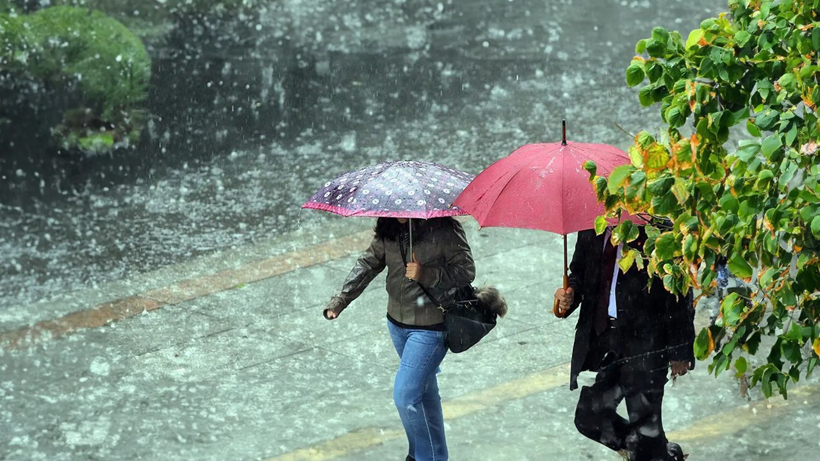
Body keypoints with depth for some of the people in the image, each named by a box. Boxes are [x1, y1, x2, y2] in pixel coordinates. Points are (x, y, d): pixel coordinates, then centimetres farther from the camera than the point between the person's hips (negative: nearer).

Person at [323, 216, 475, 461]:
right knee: (423, 390, 21)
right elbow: (369, 263, 4)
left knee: (405, 396, -11)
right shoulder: (389, 230, -1)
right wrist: (340, 300, -4)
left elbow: (466, 271, -17)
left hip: (430, 328, -7)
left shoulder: (444, 230, -19)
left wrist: (426, 275, -29)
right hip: (398, 322, 7)